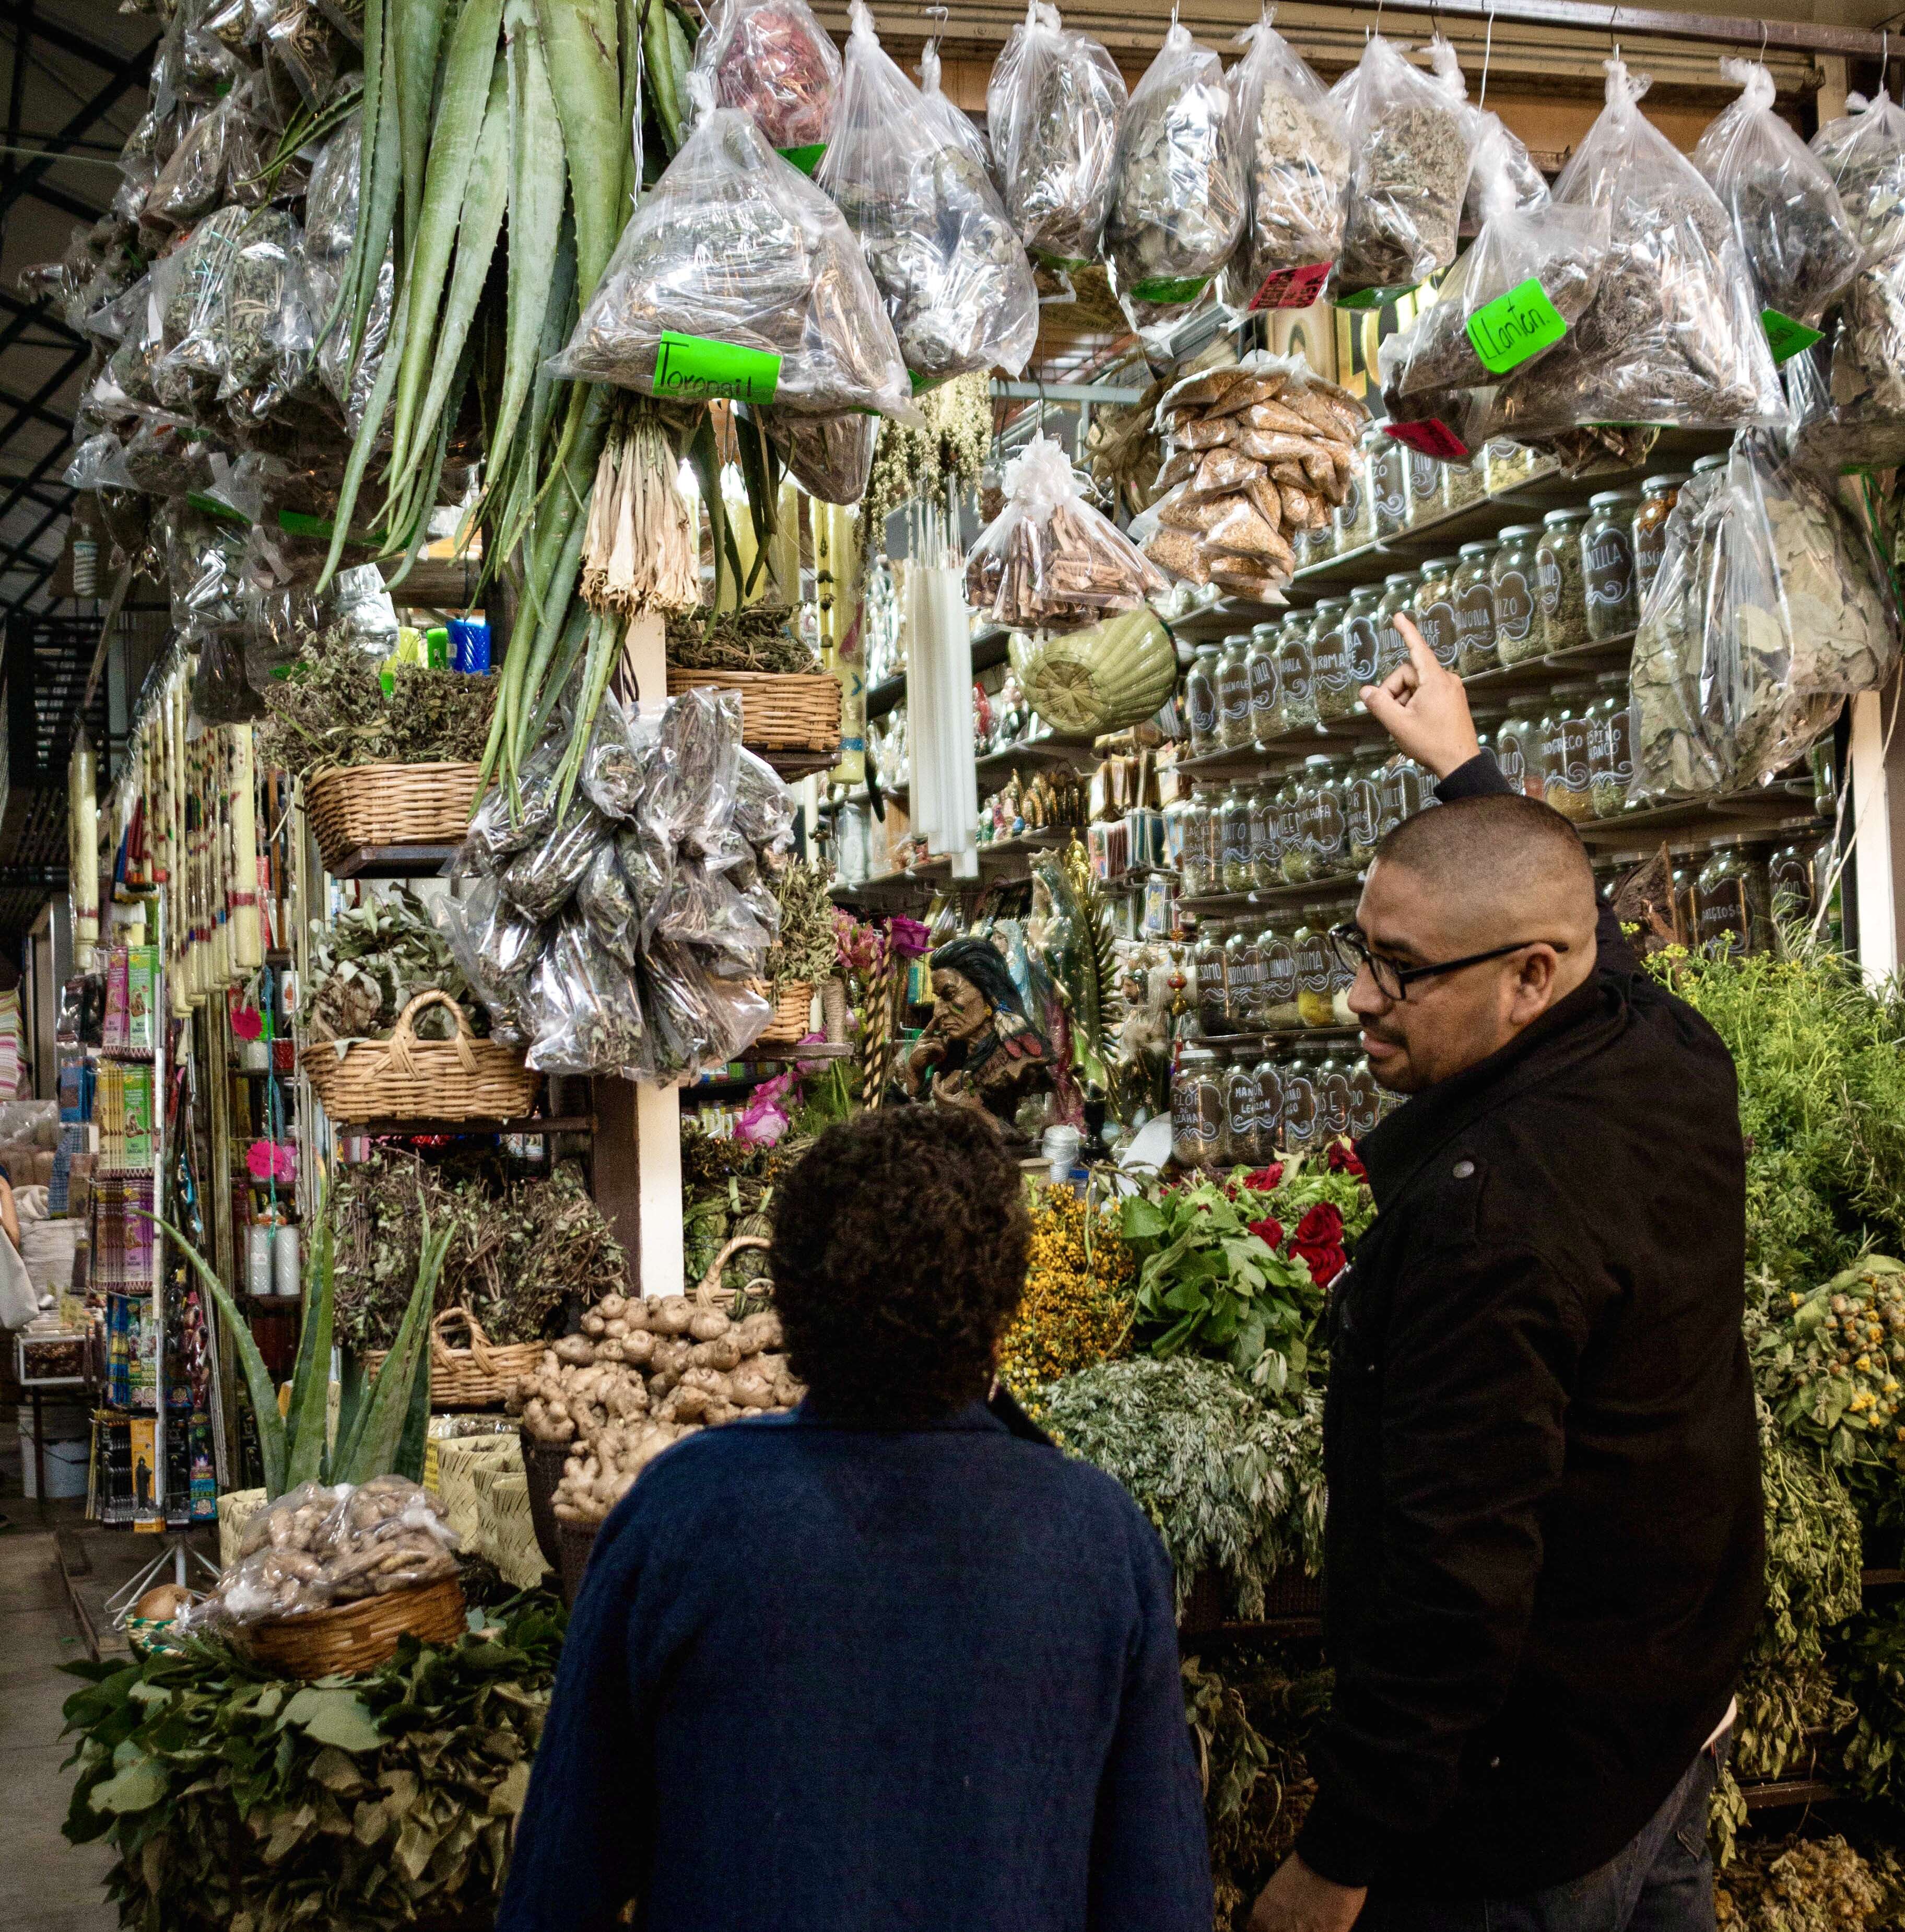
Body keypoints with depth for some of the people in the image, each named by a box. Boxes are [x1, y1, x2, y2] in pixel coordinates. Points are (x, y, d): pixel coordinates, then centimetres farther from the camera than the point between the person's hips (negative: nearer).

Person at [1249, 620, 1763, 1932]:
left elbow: (1456, 1576, -32)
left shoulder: (1488, 1213, -32)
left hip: (1535, 1799, -8)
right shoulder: (1679, 1060, -6)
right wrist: (1467, 765, 33)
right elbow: (1588, 930, 19)